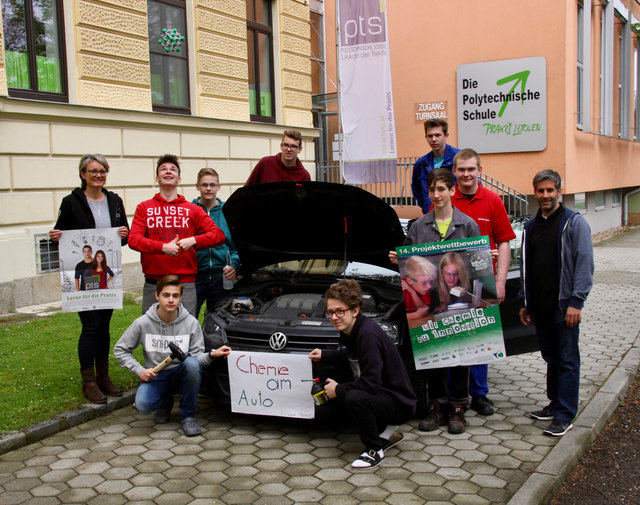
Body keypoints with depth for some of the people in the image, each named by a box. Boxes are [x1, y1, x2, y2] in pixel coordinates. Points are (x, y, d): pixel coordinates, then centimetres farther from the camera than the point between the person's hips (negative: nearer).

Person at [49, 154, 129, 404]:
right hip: (83, 273, -4)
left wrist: (124, 234, -11)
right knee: (90, 327, -5)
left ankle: (103, 377, 23)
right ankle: (89, 382, 8)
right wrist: (55, 236, -21)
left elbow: (125, 236, 11)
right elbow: (60, 232, 1)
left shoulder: (115, 201, 9)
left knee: (104, 326, 12)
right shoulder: (71, 202, -4)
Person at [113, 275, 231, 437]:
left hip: (181, 375, 0)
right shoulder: (143, 323, -8)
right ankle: (165, 403, 10)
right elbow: (120, 350, 1)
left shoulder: (191, 322, -8)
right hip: (155, 376, 0)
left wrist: (211, 354, -29)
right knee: (143, 405, -31)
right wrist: (139, 370, -12)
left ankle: (187, 415, -13)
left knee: (191, 363, -35)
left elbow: (197, 356, -7)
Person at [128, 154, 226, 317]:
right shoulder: (144, 208, 10)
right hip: (153, 284, 0)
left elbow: (218, 235, 4)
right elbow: (133, 239, -3)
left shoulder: (193, 209, 11)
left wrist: (193, 240, -13)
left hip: (186, 284, 0)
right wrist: (163, 247, -17)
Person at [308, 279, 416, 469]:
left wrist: (339, 390, -18)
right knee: (323, 414, 8)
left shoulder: (368, 333, -26)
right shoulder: (349, 330, 1)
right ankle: (383, 434, 14)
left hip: (398, 403, -10)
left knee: (354, 398, -38)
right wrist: (325, 355, 14)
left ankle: (374, 450, -12)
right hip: (377, 393, 10)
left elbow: (371, 382, -30)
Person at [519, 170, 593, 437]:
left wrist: (576, 301, -17)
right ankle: (555, 404, 26)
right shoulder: (531, 226, 14)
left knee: (567, 359, -2)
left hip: (564, 304, -6)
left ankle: (564, 415, 2)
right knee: (551, 357, 14)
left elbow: (584, 264, -10)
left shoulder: (575, 222, -5)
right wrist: (524, 302, 15)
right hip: (539, 305, 6)